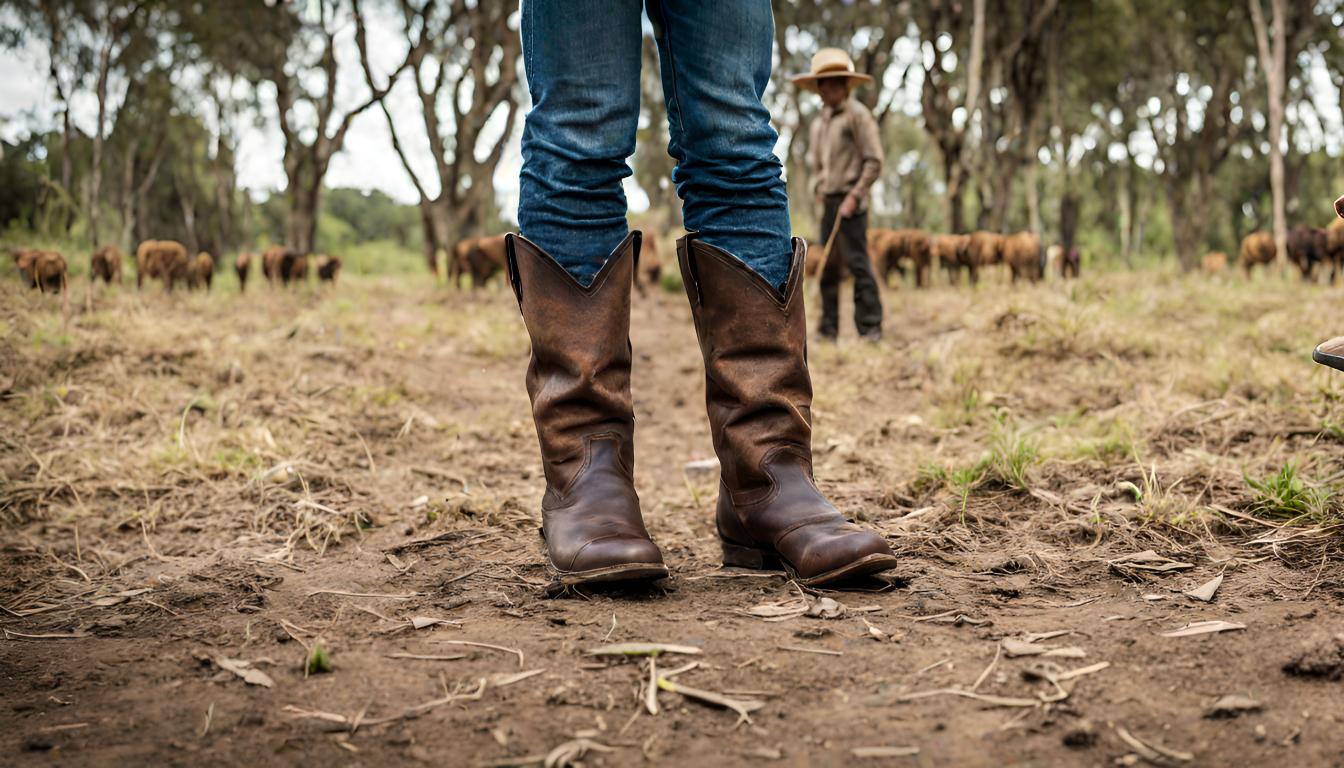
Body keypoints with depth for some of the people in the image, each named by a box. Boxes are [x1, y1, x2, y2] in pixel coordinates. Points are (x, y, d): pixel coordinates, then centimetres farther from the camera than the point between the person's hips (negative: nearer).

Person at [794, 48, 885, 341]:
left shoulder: (857, 115, -5)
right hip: (828, 201, 7)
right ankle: (828, 329, 13)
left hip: (850, 200, -7)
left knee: (858, 262, -11)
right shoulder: (819, 122, 17)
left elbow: (874, 161, -10)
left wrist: (854, 196, -14)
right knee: (829, 265, 8)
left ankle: (870, 327, -9)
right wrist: (818, 188, 13)